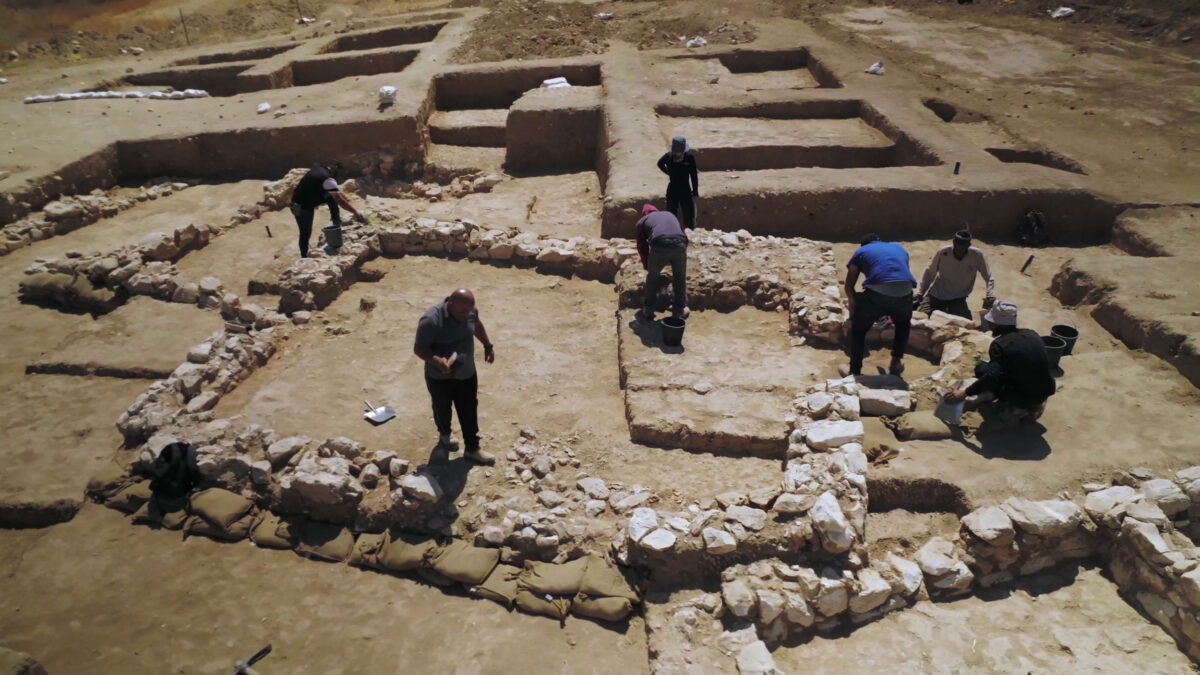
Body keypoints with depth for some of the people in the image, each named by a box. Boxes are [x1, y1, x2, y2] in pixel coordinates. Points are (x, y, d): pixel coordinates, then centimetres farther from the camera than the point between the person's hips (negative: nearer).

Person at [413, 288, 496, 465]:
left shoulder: (469, 310, -13)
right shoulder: (431, 321, -32)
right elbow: (418, 348, -25)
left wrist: (488, 345, 11)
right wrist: (437, 361, -41)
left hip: (467, 373, 4)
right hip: (439, 377, -4)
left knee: (469, 411, 14)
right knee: (442, 409, 21)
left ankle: (472, 449, 31)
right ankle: (444, 436, 50)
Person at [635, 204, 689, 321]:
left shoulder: (642, 221, 29)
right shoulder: (670, 215, 38)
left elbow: (642, 246, 29)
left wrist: (646, 266, 42)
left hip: (660, 245, -2)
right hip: (680, 244, 2)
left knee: (652, 277, 22)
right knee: (680, 277, 24)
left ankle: (648, 310, 28)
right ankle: (680, 308, 33)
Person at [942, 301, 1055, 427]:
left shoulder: (1000, 344, -17)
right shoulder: (1032, 335, 3)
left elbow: (991, 377, -27)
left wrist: (964, 393, -24)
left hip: (1024, 400, -7)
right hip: (1045, 393, 7)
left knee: (982, 369, 1)